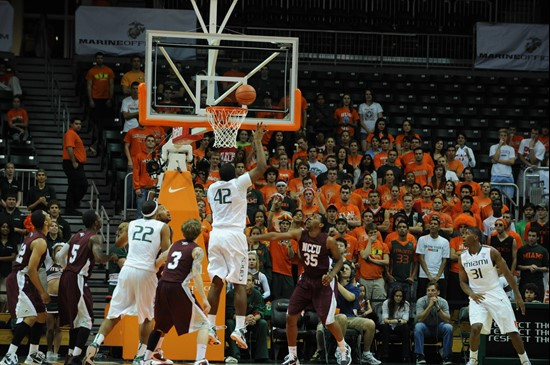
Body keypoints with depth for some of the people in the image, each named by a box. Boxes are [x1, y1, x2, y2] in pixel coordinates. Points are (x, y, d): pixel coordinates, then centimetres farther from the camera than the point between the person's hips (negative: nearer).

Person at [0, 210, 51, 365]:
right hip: (20, 280, -10)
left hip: (23, 280, 10)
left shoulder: (33, 235, 13)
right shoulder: (41, 242, -17)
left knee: (41, 315, 16)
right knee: (30, 317, -18)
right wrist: (42, 292, -18)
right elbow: (31, 269, -22)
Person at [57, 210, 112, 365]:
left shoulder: (75, 236, 16)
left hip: (65, 277, 8)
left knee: (75, 319, 20)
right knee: (86, 320, -4)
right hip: (78, 280, -8)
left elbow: (61, 256, 16)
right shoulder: (95, 238, -6)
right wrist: (112, 257, -4)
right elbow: (99, 258, -23)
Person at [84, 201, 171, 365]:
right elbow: (166, 254, -5)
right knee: (147, 316, 15)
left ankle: (95, 345, -13)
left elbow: (118, 244, 31)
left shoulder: (132, 224, 15)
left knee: (114, 314, 5)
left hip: (127, 270, 3)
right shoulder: (163, 227, 4)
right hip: (146, 273, -3)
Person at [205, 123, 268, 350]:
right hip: (234, 236, -4)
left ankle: (211, 327, 0)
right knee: (239, 284, -2)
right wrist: (257, 142, 2)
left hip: (216, 235, 4)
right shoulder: (238, 184, -3)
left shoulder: (212, 188, 12)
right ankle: (239, 329, -10)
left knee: (216, 282, 6)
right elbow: (262, 167, -7)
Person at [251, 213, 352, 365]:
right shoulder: (299, 235, -8)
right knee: (291, 317, 0)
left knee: (328, 321, -3)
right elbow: (276, 236, -15)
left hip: (323, 282, -5)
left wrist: (332, 274, -23)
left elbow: (339, 260, -5)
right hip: (306, 279, 5)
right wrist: (253, 238, -24)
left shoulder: (329, 241, -17)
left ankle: (344, 350, 23)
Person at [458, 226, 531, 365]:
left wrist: (518, 296, -6)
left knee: (512, 331, -1)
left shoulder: (491, 252, -9)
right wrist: (471, 294, -11)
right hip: (477, 296, 2)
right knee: (475, 328, -23)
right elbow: (463, 282, 11)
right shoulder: (462, 258, 1)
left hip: (496, 294, -2)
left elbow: (507, 274, -4)